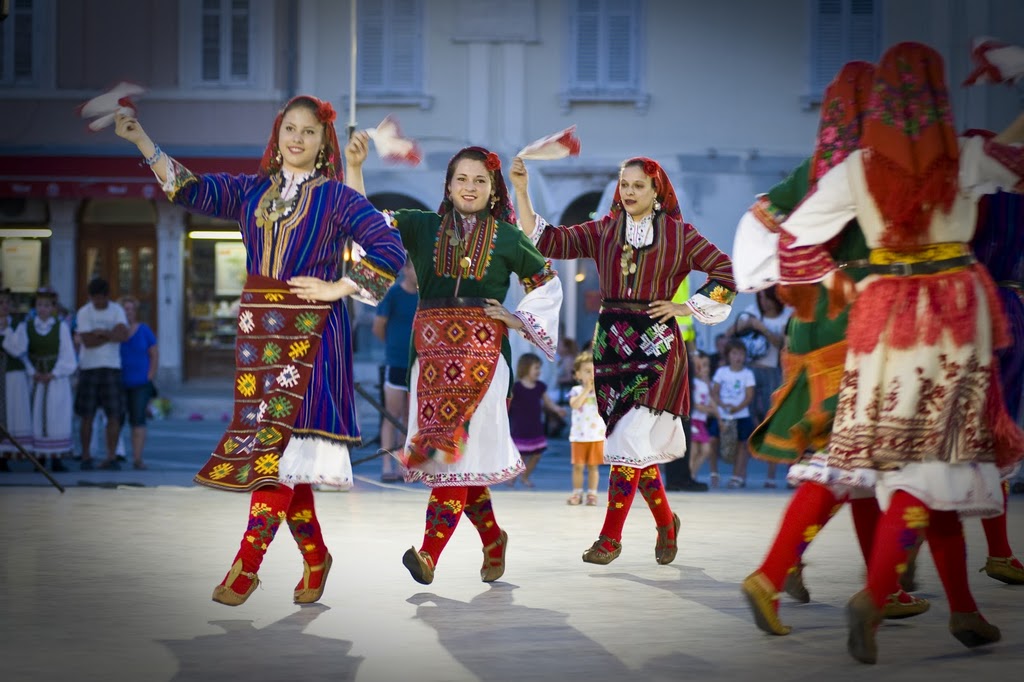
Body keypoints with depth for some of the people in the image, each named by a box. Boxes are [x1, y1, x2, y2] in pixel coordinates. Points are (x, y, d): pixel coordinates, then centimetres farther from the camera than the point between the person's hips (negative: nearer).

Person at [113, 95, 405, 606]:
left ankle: (246, 566, -13)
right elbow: (192, 190, 4)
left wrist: (338, 288, -8)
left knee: (279, 439, -11)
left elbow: (389, 248, -5)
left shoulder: (337, 197, 1)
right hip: (259, 329, 5)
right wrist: (140, 140, -4)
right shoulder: (252, 191, 13)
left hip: (310, 333, -5)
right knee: (277, 445, 5)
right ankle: (315, 558, 17)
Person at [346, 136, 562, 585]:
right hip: (431, 349, 3)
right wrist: (355, 167, -8)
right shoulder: (423, 227, 10)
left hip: (481, 350, -3)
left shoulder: (507, 236, 7)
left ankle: (430, 554, -17)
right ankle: (492, 540, 23)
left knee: (457, 445, -13)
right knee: (456, 451, 4)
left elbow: (548, 283, 19)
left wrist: (519, 321, 7)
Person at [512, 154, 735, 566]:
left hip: (656, 345, -3)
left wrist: (687, 307, -1)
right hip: (611, 343, 3)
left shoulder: (678, 233, 4)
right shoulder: (602, 231, 11)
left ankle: (611, 537, -6)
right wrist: (522, 192, -5)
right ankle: (665, 523, 25)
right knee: (637, 444, 6)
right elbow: (548, 241, 3)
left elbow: (726, 272, 5)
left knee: (630, 438, -10)